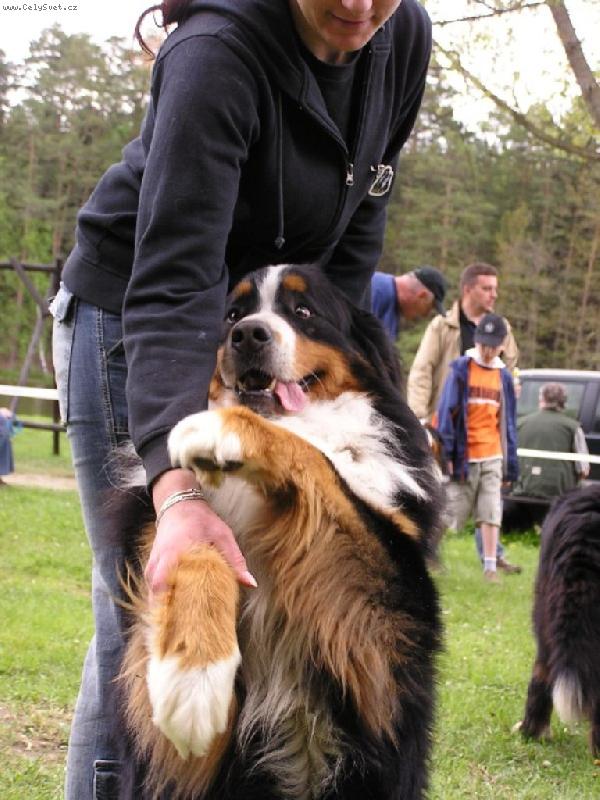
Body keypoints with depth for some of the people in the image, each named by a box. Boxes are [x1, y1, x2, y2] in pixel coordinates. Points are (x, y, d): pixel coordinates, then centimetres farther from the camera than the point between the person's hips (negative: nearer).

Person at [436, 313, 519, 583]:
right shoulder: (461, 369, -4)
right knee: (451, 512, 1)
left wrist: (510, 465, 10)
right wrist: (447, 453, -12)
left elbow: (508, 421, 13)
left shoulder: (503, 376, 9)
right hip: (464, 456, -3)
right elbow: (446, 411, -6)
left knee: (491, 513, 2)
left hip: (493, 457, 4)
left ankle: (490, 566, 7)